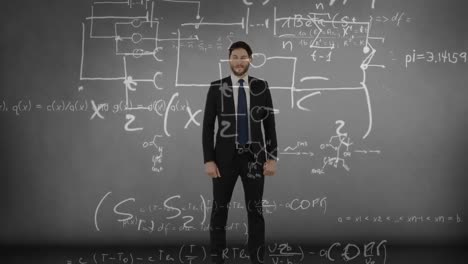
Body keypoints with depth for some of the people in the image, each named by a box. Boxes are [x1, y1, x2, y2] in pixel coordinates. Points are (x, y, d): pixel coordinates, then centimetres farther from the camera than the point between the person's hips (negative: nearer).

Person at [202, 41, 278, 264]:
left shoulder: (261, 87, 1)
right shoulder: (216, 88, -2)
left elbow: (270, 124, 3)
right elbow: (207, 126, -3)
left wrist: (272, 158, -3)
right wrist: (208, 160, -9)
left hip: (254, 157, 1)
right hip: (225, 157, -1)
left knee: (255, 211, 4)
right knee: (219, 209, 7)